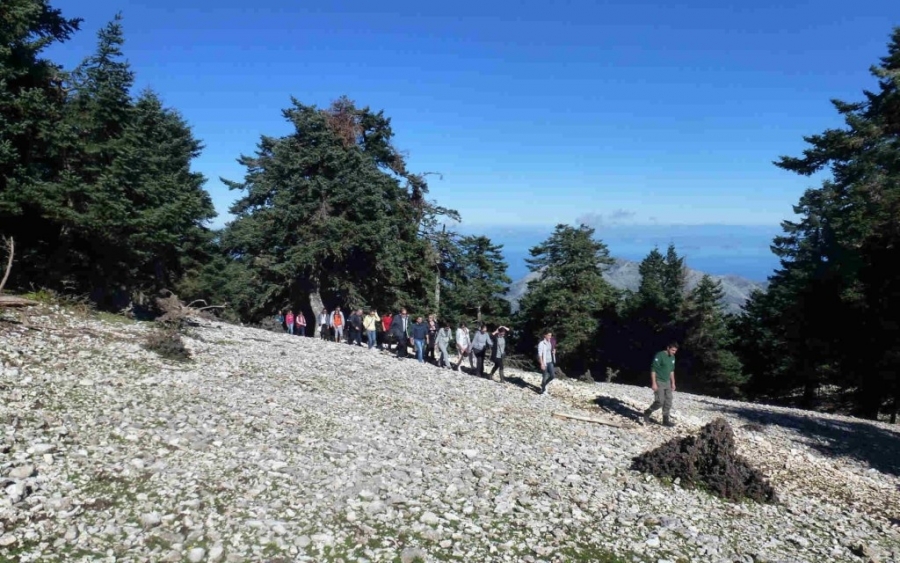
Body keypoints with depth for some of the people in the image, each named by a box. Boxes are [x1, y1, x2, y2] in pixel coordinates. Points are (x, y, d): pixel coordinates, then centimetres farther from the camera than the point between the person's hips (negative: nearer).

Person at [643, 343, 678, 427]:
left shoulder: (672, 357, 7)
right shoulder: (659, 355, -17)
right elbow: (653, 369, -18)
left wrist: (673, 383, 16)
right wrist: (654, 383, -21)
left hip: (667, 382, 7)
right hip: (658, 382, -7)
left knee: (668, 402, 5)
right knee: (660, 402, -10)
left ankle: (666, 420, 14)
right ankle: (647, 412, 12)